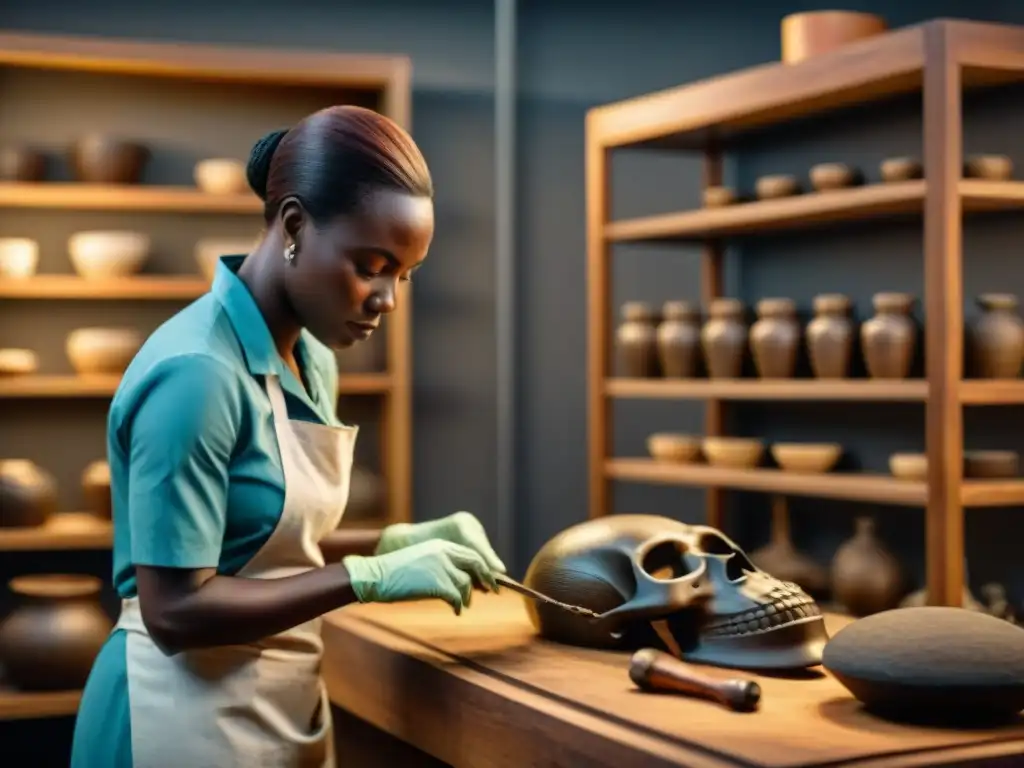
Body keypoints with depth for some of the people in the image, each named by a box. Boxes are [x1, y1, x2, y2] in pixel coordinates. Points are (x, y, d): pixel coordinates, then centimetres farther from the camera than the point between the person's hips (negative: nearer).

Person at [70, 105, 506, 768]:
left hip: (286, 710, 8)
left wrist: (397, 543, -4)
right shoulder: (196, 371, -22)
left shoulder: (312, 358, 4)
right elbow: (175, 609, -23)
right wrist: (372, 576, -22)